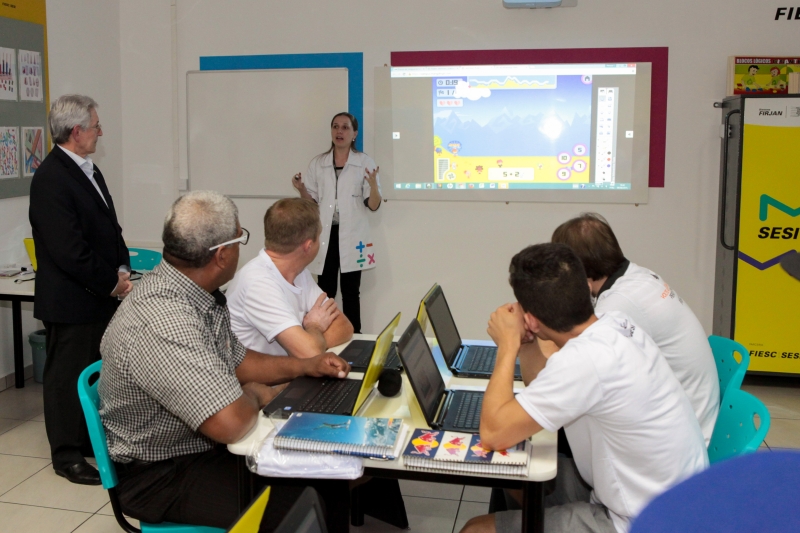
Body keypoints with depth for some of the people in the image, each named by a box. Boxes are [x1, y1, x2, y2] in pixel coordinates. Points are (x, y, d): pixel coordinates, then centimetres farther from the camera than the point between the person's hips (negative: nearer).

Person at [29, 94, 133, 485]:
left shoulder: (88, 169, 11)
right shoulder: (51, 179, -18)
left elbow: (110, 227, 16)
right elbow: (68, 249, -22)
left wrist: (122, 270, 3)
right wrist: (111, 283, -15)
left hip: (99, 295, 9)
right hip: (70, 301, -9)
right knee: (67, 376, 5)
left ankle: (93, 440, 32)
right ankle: (67, 456, 18)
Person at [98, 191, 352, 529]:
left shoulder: (201, 296, 0)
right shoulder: (163, 323, -32)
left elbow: (235, 360, 16)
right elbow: (231, 423, -36)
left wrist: (305, 367, 6)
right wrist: (255, 395, -15)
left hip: (205, 445, 9)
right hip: (165, 474, -9)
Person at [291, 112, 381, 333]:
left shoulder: (365, 162, 0)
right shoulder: (317, 163, 7)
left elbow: (373, 205, -3)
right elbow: (312, 203, 11)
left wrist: (373, 185, -22)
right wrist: (301, 189, -8)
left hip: (351, 236, -2)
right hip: (325, 235, 2)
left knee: (350, 292, 4)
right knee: (325, 291, 4)